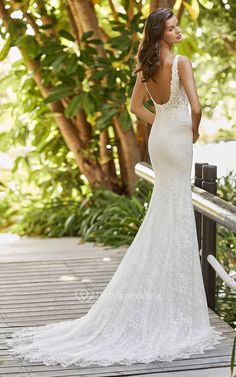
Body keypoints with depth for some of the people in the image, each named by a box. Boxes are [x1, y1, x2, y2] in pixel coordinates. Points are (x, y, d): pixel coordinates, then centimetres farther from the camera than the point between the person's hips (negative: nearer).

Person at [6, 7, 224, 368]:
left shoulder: (146, 67, 6)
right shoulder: (181, 63, -16)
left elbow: (135, 104, 18)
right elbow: (195, 106, -22)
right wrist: (194, 131, -2)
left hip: (158, 136, 7)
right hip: (177, 137, -7)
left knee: (163, 210, 17)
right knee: (176, 218, -3)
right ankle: (172, 313, 1)